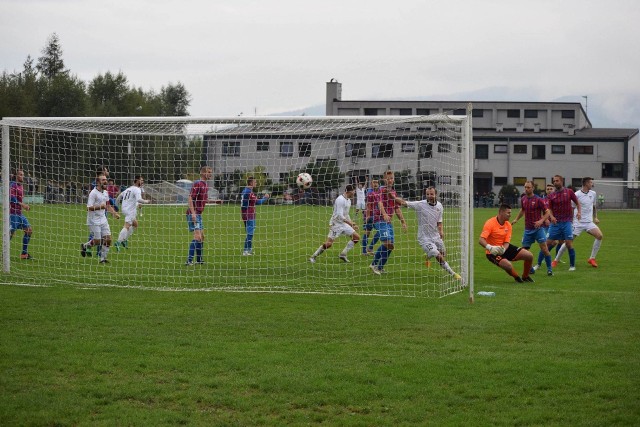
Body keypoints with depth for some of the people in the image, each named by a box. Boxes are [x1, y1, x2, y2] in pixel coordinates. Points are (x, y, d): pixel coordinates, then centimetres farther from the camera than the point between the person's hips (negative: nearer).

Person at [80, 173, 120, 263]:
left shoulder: (105, 192, 9)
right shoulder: (93, 193, -15)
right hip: (94, 221, -7)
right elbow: (88, 208, -20)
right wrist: (100, 207, -31)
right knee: (97, 241, -6)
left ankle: (103, 258, 10)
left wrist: (114, 213, 11)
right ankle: (84, 246, 23)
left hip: (103, 219, 7)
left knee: (108, 239, -3)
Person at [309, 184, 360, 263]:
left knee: (357, 237, 4)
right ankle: (313, 257, 1)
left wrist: (352, 224, 14)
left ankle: (343, 254, 10)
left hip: (344, 224, 9)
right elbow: (339, 216, -25)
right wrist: (350, 223, -24)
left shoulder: (348, 200, 12)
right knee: (328, 243, -14)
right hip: (336, 224, -9)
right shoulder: (340, 200, -19)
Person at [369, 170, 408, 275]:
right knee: (386, 242, -21)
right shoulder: (382, 190, -7)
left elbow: (397, 208, 25)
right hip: (380, 219, -8)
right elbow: (380, 203, -25)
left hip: (388, 221, 8)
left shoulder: (393, 192, 18)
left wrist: (403, 221, 21)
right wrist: (384, 214, -43)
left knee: (390, 245, 5)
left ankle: (380, 267, 15)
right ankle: (374, 264, -10)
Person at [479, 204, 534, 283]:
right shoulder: (490, 223, -20)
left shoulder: (508, 225, 0)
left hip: (504, 248, 7)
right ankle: (517, 277, 2)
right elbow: (481, 240, -29)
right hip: (493, 252, -7)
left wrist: (503, 249, -29)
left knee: (529, 256, -3)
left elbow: (507, 243, -5)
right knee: (508, 266, -34)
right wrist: (490, 248, -48)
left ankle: (525, 277, 21)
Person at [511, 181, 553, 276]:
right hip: (528, 229, 5)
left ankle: (549, 269, 0)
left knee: (544, 248, -11)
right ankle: (530, 269, 16)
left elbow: (547, 212, -10)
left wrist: (541, 221, -25)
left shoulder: (538, 200, -11)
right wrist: (516, 219, 15)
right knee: (524, 249, 2)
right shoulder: (523, 199, 6)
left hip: (538, 228, -5)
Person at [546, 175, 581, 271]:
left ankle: (572, 265, 4)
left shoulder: (569, 192, 1)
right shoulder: (551, 195, 5)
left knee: (569, 243, -8)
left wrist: (579, 212, -9)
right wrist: (551, 216, -12)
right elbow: (549, 209, 8)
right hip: (555, 222, 2)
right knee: (548, 243, -1)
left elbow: (577, 203, 8)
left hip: (566, 222, -2)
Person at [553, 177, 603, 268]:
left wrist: (595, 217, 14)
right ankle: (556, 260, 10)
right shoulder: (577, 195, -10)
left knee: (599, 236, -15)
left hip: (589, 222, 5)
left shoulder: (593, 194, 9)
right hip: (578, 223, -5)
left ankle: (592, 259, -4)